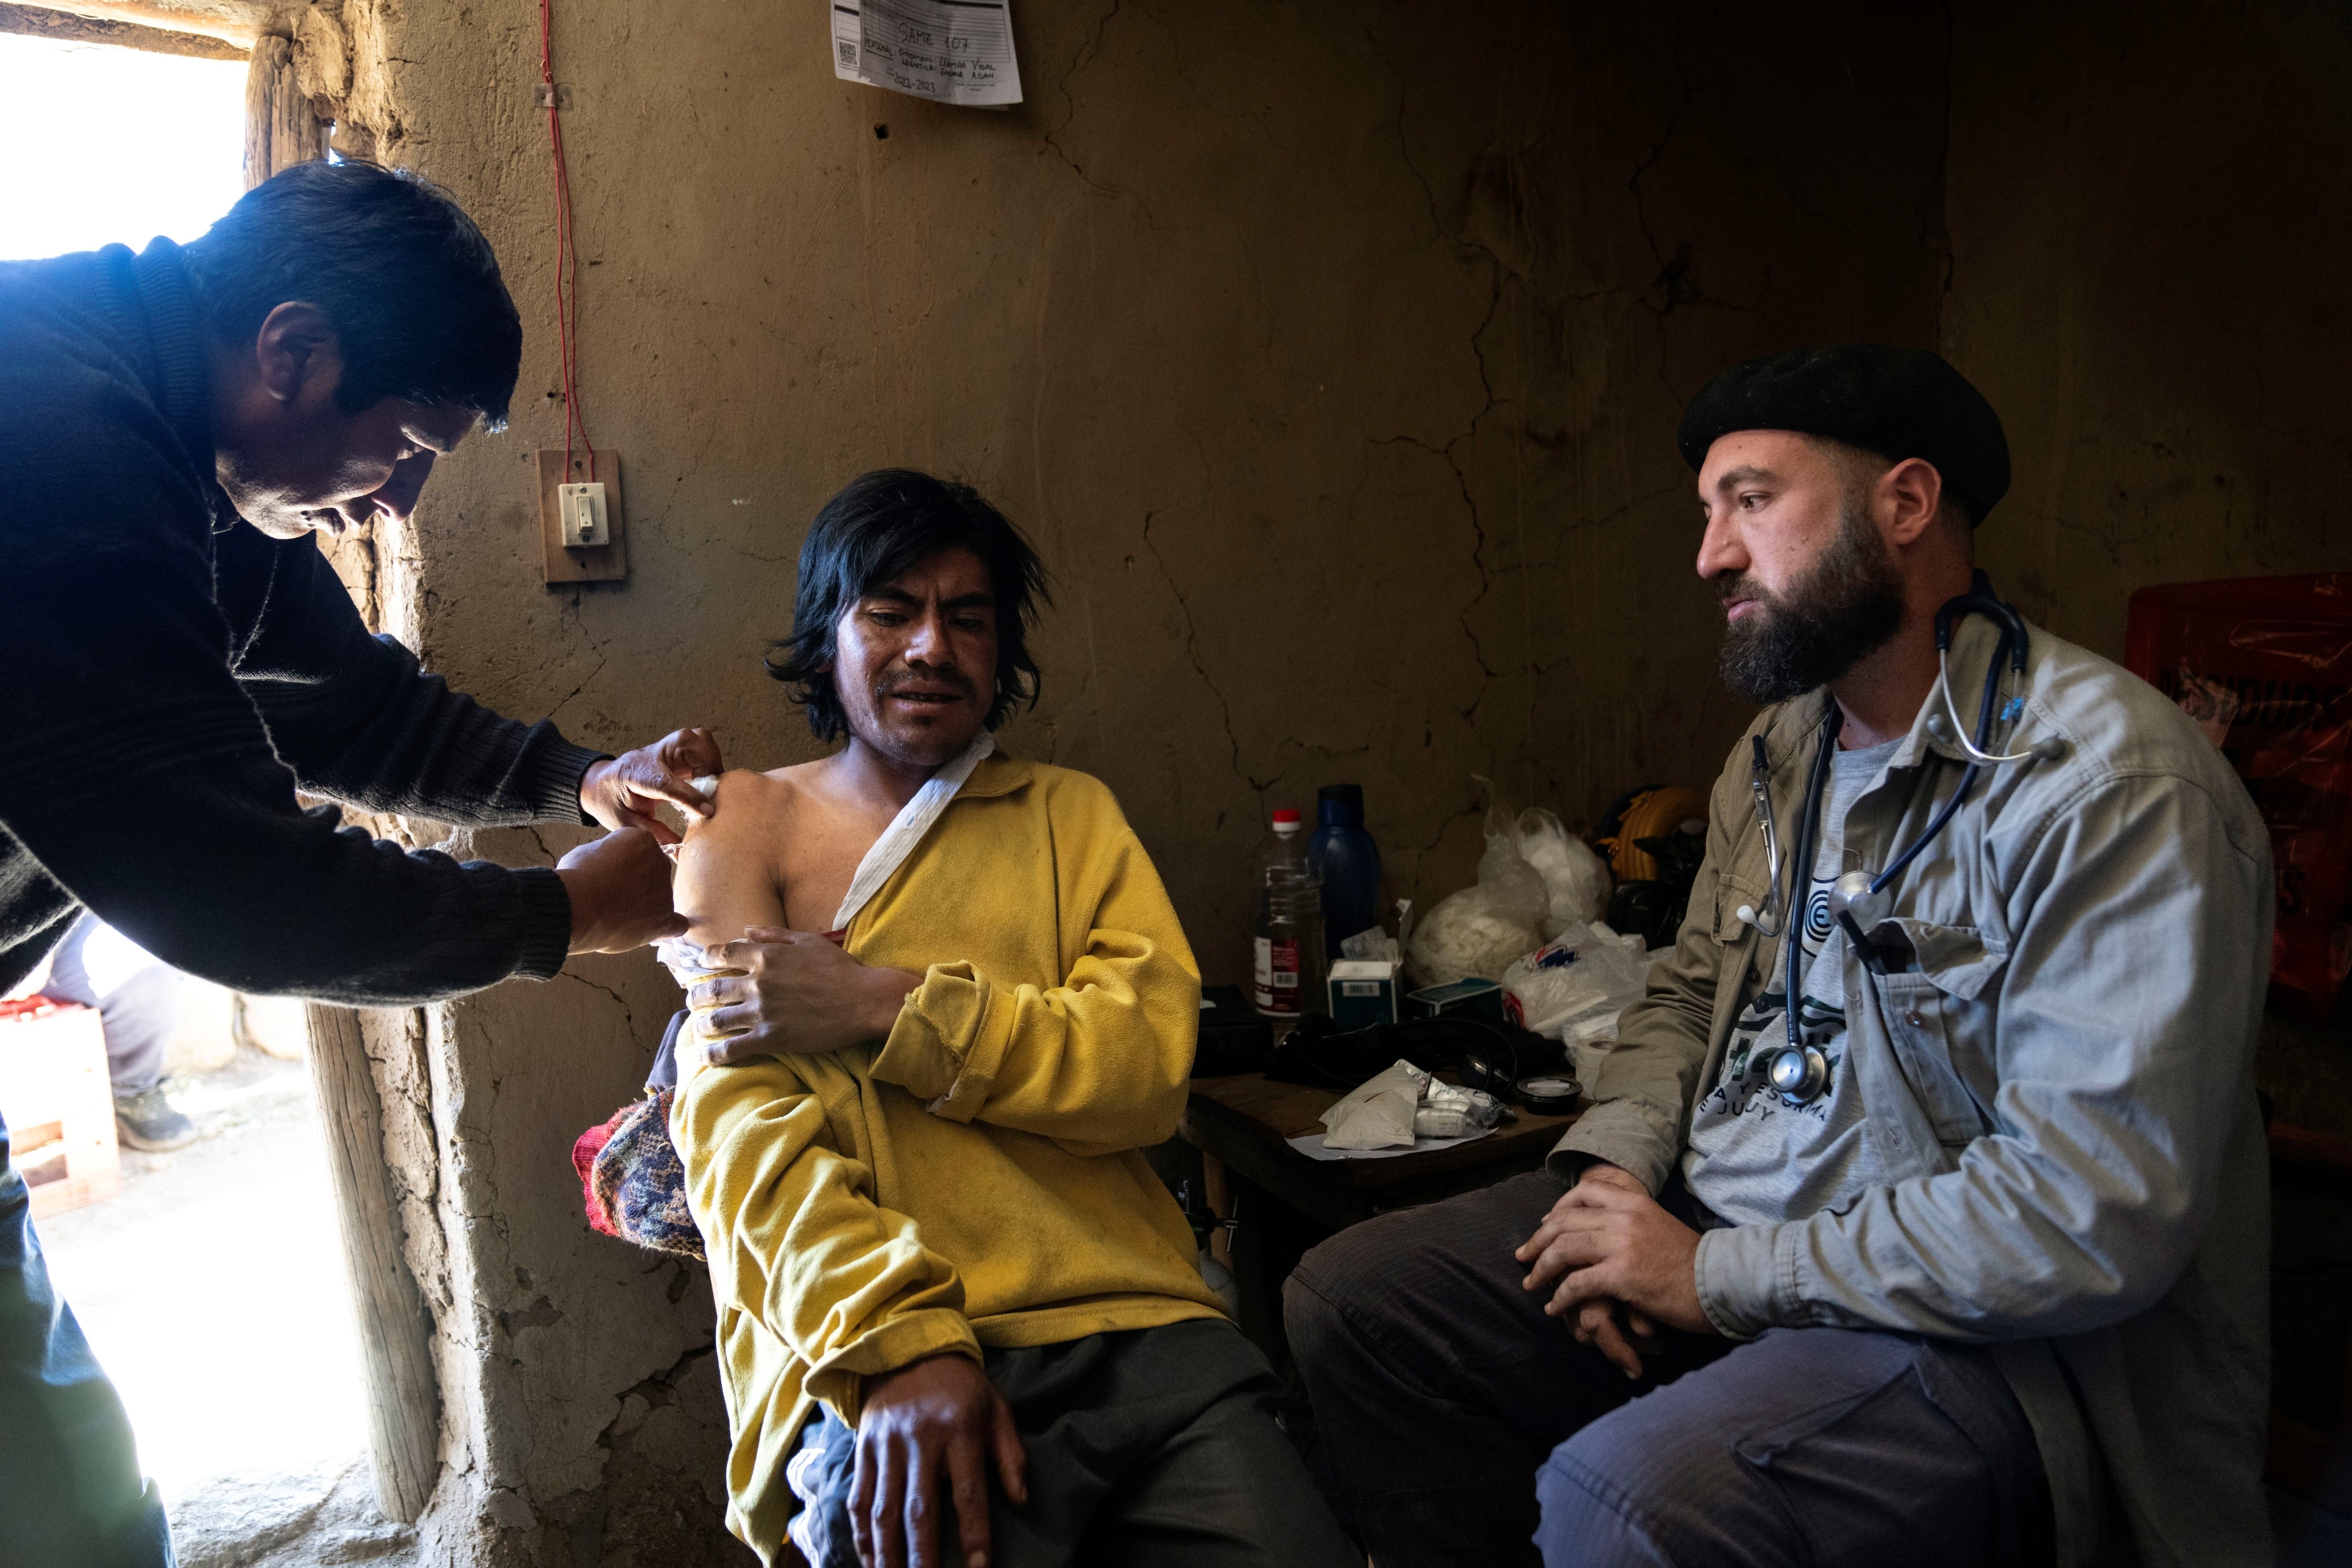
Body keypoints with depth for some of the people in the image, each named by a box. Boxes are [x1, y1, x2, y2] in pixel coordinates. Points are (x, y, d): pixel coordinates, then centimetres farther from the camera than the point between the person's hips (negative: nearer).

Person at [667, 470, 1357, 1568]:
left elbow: (1150, 1065, 3)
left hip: (1137, 1331, 3)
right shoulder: (750, 822, 11)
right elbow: (737, 1117, -2)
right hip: (874, 1359, -2)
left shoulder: (1072, 815, 18)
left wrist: (882, 1006, -8)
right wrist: (904, 1344, -18)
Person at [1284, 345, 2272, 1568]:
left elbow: (2098, 1209, -24)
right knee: (1348, 1298, -1)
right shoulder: (1777, 751, 9)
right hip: (1709, 1230, 8)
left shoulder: (2113, 781, -19)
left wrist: (1716, 1274, -19)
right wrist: (1614, 1163, -3)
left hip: (1963, 1329, -7)